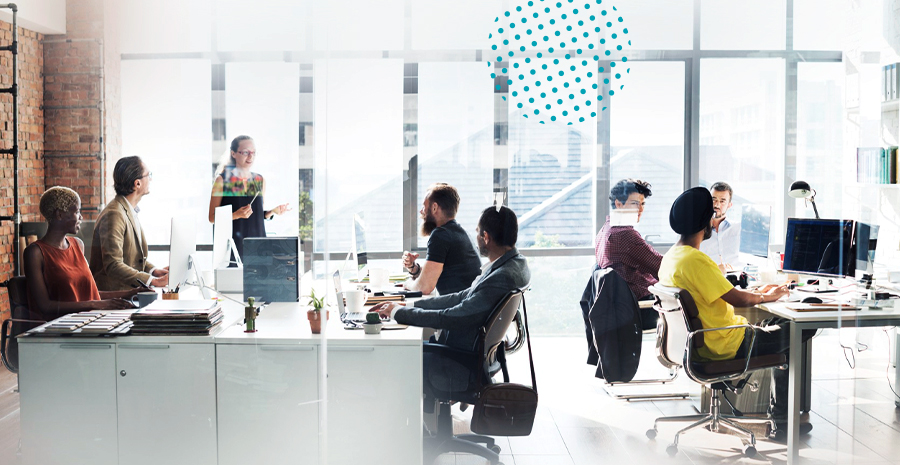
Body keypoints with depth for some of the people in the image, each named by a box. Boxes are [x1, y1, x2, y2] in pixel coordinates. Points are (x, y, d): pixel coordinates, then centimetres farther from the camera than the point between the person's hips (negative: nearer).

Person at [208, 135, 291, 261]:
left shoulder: (260, 180, 11)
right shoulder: (222, 180, -3)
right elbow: (212, 217, -4)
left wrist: (273, 211, -1)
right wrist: (236, 215, -18)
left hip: (257, 242, 4)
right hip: (232, 242, -4)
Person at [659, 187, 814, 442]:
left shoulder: (671, 256, 7)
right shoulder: (694, 260, -24)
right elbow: (737, 299, -22)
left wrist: (756, 292, 12)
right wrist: (767, 297, -3)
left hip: (699, 341, 10)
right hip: (725, 346, -10)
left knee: (778, 323, 22)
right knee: (802, 328, 1)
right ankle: (781, 423, 12)